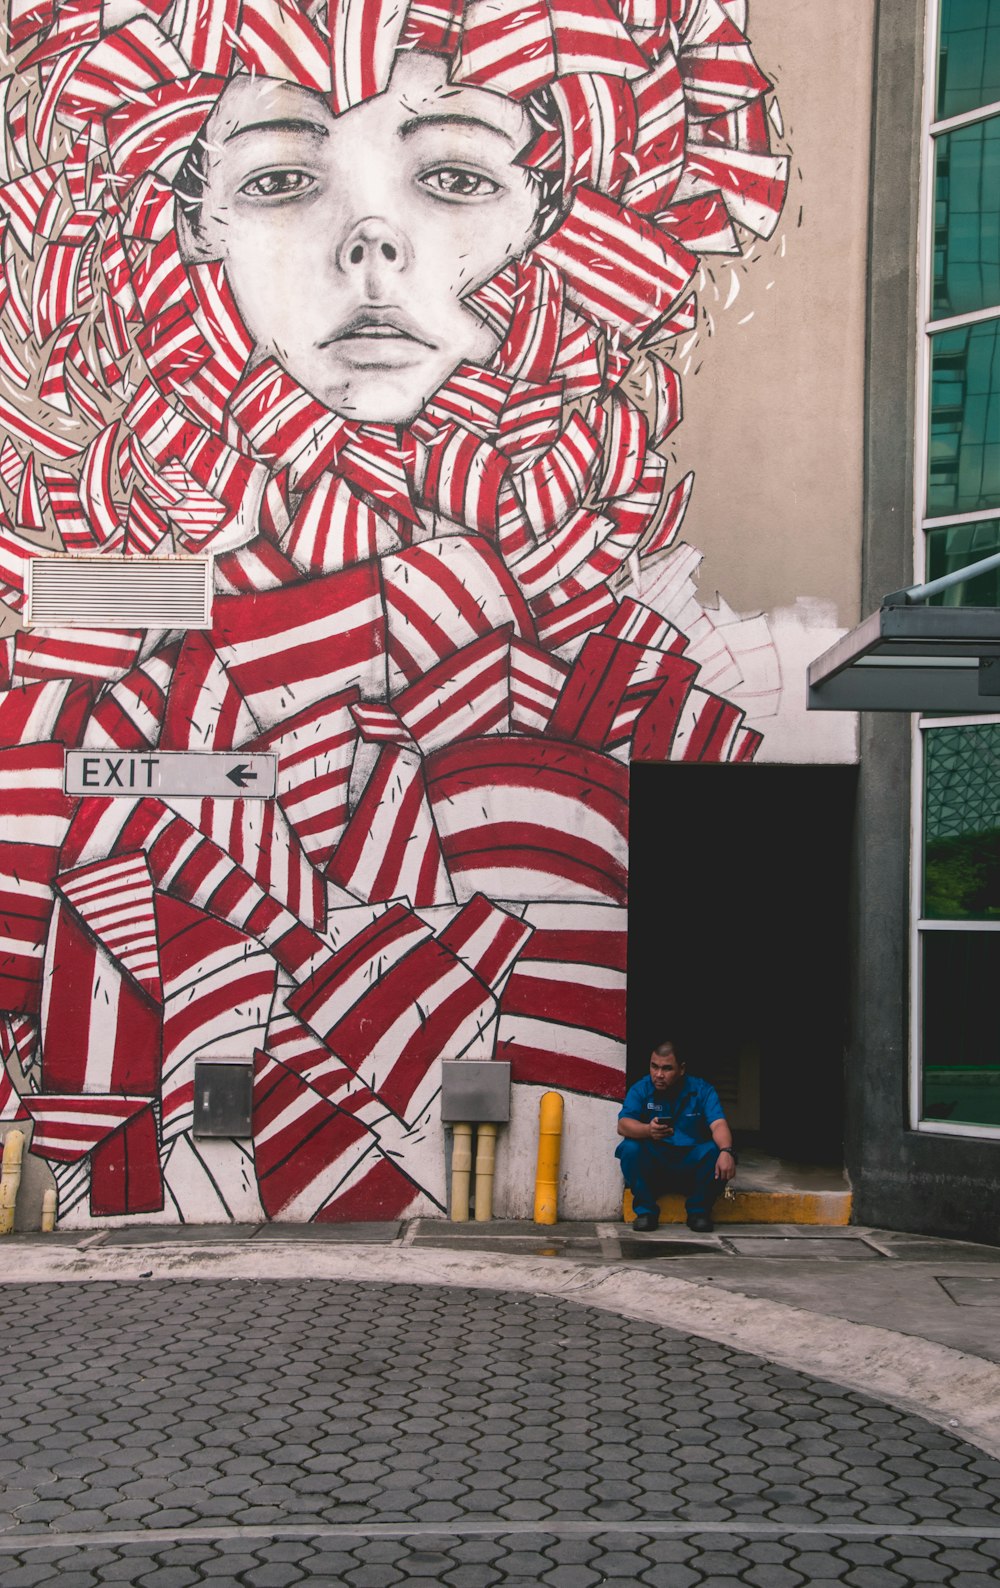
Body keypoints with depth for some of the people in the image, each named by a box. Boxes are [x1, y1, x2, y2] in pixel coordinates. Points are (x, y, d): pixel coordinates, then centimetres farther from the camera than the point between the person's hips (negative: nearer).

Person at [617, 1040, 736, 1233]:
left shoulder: (702, 1090, -4)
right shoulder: (640, 1089, -4)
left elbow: (718, 1125, -18)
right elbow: (623, 1125, -19)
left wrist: (726, 1151, -41)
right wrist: (648, 1130, -42)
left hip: (691, 1164, 0)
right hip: (652, 1167, 0)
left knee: (715, 1151, -28)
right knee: (630, 1148, -29)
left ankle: (699, 1210, -6)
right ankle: (645, 1210, -10)